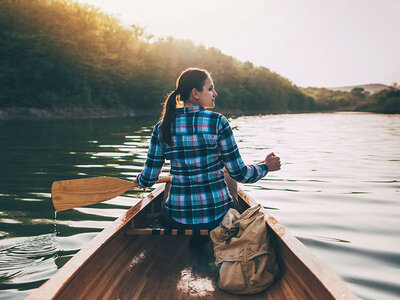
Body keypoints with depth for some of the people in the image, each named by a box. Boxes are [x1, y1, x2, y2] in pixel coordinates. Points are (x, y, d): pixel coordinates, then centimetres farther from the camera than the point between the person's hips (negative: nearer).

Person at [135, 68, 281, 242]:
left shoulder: (162, 128, -2)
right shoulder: (217, 122, -11)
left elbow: (148, 179, 3)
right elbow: (239, 173, -7)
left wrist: (140, 181, 27)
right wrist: (266, 167, 12)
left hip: (178, 219, 2)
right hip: (217, 217, -2)